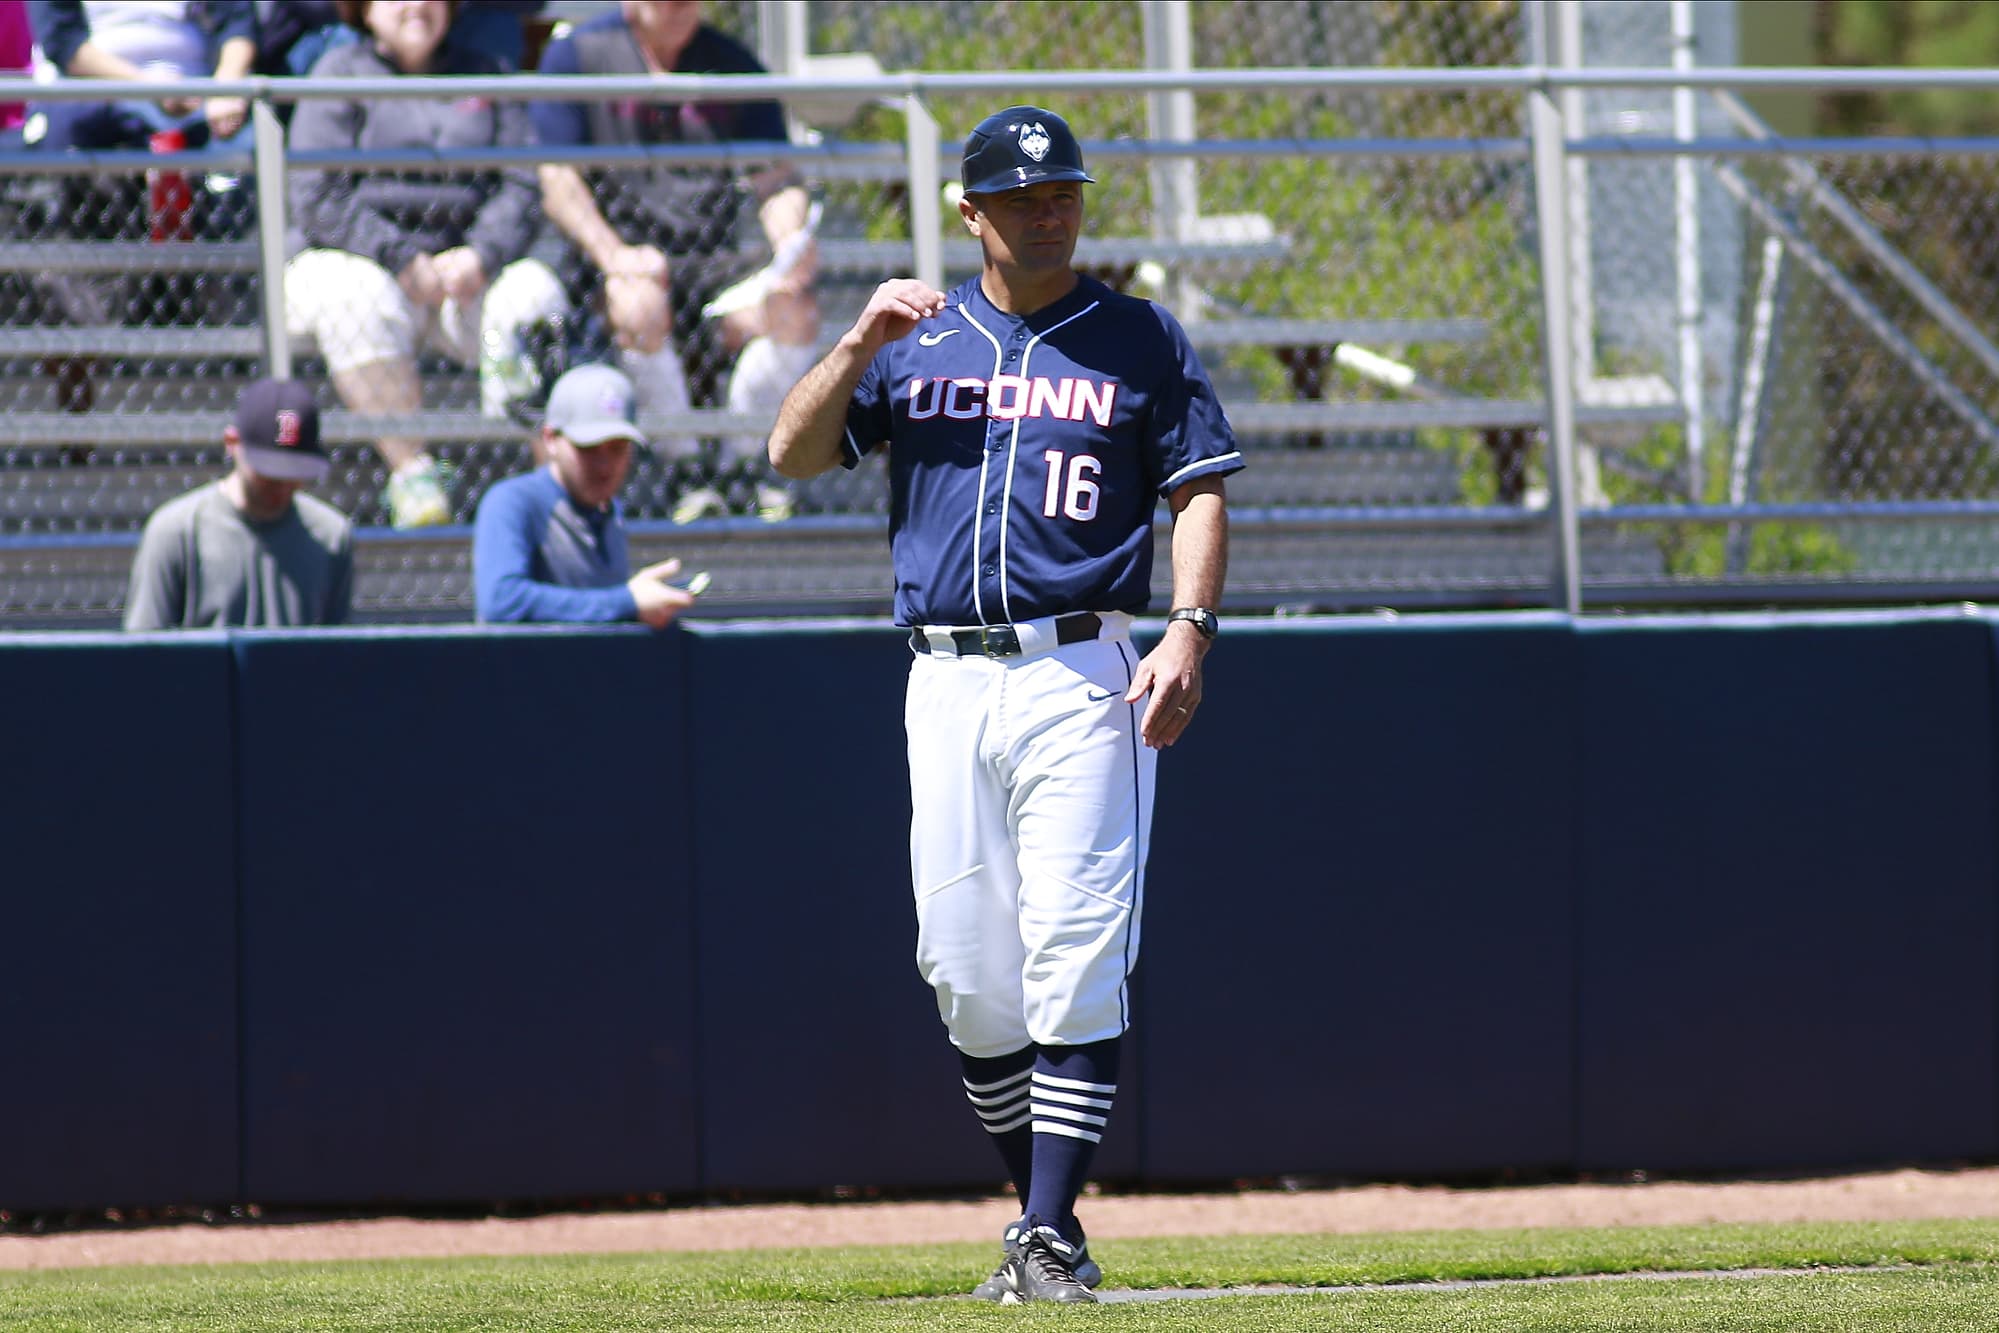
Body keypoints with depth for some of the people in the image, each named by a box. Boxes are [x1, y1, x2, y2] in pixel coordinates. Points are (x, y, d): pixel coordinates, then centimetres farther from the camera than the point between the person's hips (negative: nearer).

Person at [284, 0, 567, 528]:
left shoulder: (482, 78, 17)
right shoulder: (340, 74, 5)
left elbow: (519, 188, 5)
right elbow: (319, 200, -7)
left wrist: (478, 257, -15)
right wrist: (404, 262, -18)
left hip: (465, 271, 3)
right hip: (347, 259, -3)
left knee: (532, 292, -27)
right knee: (357, 297, -37)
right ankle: (411, 472, -36)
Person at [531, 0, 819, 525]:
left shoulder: (731, 63, 11)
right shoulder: (576, 54, 3)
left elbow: (775, 181, 8)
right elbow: (558, 181, -5)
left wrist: (790, 239, -16)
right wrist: (615, 254, -22)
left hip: (708, 258, 3)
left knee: (795, 312, -27)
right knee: (641, 306, -38)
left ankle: (741, 463, -10)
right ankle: (687, 472, -24)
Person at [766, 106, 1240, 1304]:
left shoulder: (1142, 341, 8)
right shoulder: (917, 340, 14)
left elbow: (1202, 492, 4)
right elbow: (795, 452, 8)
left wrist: (1190, 630, -10)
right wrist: (861, 343, -8)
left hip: (1080, 677, -3)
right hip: (947, 681, 3)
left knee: (1075, 961, -11)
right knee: (966, 971, 2)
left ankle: (1053, 1235, -13)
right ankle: (1040, 1203, 15)